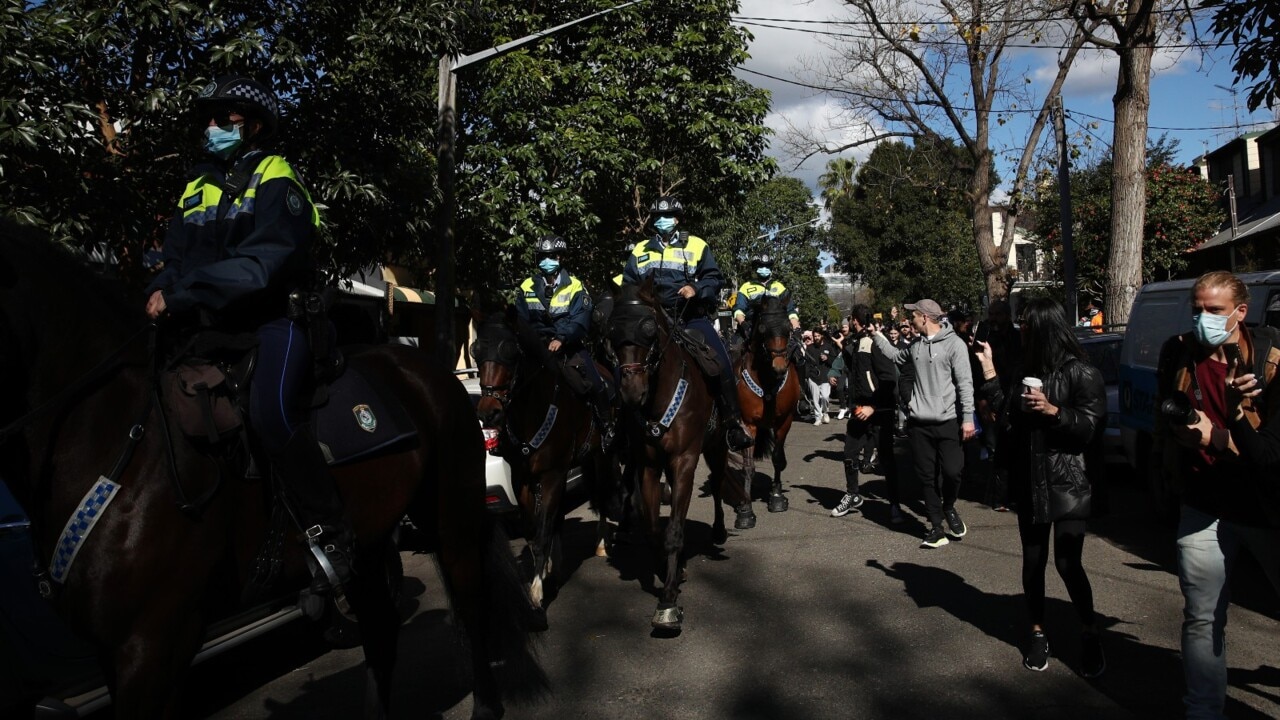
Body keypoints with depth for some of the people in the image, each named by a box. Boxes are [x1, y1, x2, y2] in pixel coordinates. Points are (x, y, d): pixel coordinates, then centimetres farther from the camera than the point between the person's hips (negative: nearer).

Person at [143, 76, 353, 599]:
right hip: (211, 325, 8)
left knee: (271, 412, -31)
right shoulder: (196, 189, 19)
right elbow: (175, 257, 11)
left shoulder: (276, 180, -2)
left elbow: (263, 261, -18)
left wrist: (184, 294, -27)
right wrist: (160, 291, -13)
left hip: (276, 316, -7)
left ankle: (330, 536, -20)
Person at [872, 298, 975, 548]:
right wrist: (877, 335, 27)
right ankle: (937, 527, 17)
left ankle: (949, 508, 24)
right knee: (927, 476, 7)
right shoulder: (916, 346, 11)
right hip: (919, 422, 5)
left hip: (948, 422, -5)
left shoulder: (954, 344, -7)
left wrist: (968, 418, -14)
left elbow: (965, 383, -10)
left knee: (951, 471, -8)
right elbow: (895, 356, 31)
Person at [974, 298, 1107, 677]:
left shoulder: (1082, 374, -8)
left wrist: (1053, 411, -26)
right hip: (1030, 482, 6)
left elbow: (1092, 427, -13)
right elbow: (1008, 419, 7)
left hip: (1068, 482, -6)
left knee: (1067, 562, -8)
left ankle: (1091, 635, 15)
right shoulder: (1027, 371, 11)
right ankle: (1038, 633, 25)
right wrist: (990, 374, 6)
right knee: (1033, 561, 11)